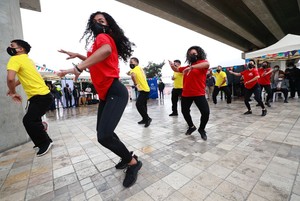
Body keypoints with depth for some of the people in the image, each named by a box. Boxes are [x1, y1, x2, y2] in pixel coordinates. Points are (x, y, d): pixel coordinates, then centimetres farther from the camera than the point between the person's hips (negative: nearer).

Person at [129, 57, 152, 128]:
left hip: (143, 89, -10)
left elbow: (133, 75, -33)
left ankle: (147, 118, -4)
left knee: (138, 104, -12)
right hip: (145, 89, 10)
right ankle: (145, 119, 25)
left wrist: (135, 83, -19)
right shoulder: (139, 68, 15)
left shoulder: (135, 69, -12)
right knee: (143, 105, 15)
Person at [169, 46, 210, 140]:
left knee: (206, 112, -13)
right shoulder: (188, 66, 17)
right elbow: (177, 69, 25)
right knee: (184, 111, 15)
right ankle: (191, 127, 39)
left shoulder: (203, 62, -1)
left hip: (199, 94, -6)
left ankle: (202, 129, 16)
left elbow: (207, 64, -25)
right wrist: (172, 65, 2)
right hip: (186, 94, 6)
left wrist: (191, 67, -37)